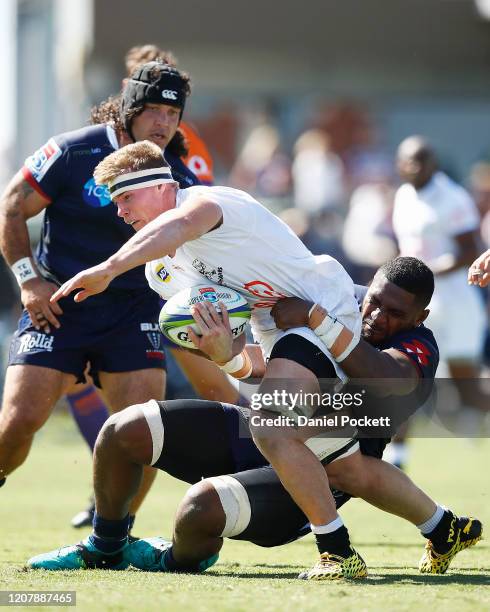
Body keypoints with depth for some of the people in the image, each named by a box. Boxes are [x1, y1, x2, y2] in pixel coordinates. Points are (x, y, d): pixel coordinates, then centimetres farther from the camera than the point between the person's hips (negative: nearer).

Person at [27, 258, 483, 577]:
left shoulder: (417, 349, -15)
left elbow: (381, 374, -41)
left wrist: (312, 317, -42)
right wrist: (225, 340, -14)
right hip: (255, 428, 8)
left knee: (202, 507, -33)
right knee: (124, 431, -3)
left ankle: (181, 560, 4)